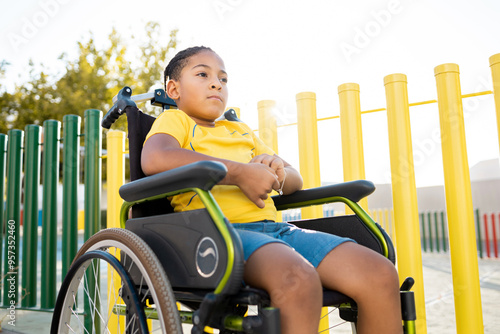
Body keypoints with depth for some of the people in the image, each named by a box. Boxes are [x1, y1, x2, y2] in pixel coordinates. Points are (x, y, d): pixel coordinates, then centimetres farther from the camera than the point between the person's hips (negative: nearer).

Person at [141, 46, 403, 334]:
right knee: (298, 279, -38)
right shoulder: (174, 119, 13)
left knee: (381, 274, -14)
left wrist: (279, 171, 4)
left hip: (274, 227, 7)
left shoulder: (241, 131, 32)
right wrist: (241, 173, -11)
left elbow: (295, 180, 31)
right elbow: (155, 159, -13)